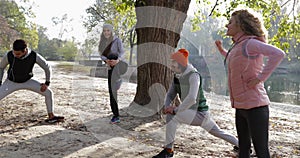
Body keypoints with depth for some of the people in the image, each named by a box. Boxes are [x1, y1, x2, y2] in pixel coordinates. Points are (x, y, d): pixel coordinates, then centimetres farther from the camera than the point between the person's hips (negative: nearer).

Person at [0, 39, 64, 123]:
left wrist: (47, 83, -12)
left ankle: (51, 116, 5)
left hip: (27, 81, 1)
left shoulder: (34, 56, -29)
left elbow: (47, 67, -12)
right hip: (11, 82, -1)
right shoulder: (8, 56, -28)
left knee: (48, 92, -10)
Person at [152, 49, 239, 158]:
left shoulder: (193, 75, -21)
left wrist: (175, 110, -29)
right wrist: (167, 106, -14)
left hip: (199, 112, -9)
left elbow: (192, 99, -33)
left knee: (173, 117, -22)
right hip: (193, 112, 9)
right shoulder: (177, 76, 4)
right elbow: (170, 95, 7)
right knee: (218, 132, 22)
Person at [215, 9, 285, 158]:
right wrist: (221, 50, 28)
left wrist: (260, 78, -24)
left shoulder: (250, 42, -13)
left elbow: (278, 54, -27)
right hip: (241, 106, 10)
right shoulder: (238, 45, 15)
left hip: (254, 105, -9)